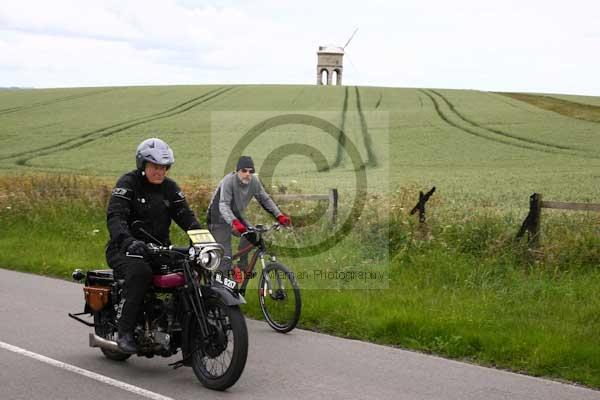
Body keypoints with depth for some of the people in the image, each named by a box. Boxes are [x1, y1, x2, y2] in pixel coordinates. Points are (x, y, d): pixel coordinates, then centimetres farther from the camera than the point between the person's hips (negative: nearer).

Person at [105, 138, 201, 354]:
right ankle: (124, 332, -30)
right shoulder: (128, 183, -8)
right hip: (125, 250, -6)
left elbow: (185, 216, 4)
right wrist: (127, 240, -41)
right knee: (140, 271, -37)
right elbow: (115, 216, -22)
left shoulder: (170, 187, 11)